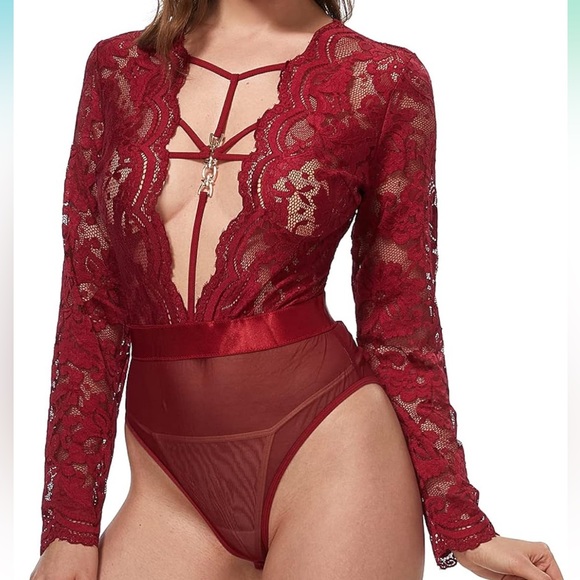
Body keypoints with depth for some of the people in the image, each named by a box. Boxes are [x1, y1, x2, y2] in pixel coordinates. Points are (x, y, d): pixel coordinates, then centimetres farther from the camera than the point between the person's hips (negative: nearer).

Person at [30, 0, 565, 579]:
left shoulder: (382, 77, -1)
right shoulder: (118, 67, 5)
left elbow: (398, 320, 2)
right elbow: (89, 303, 4)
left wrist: (462, 530, 3)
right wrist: (70, 525, 2)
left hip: (328, 447, -2)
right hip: (170, 482, 3)